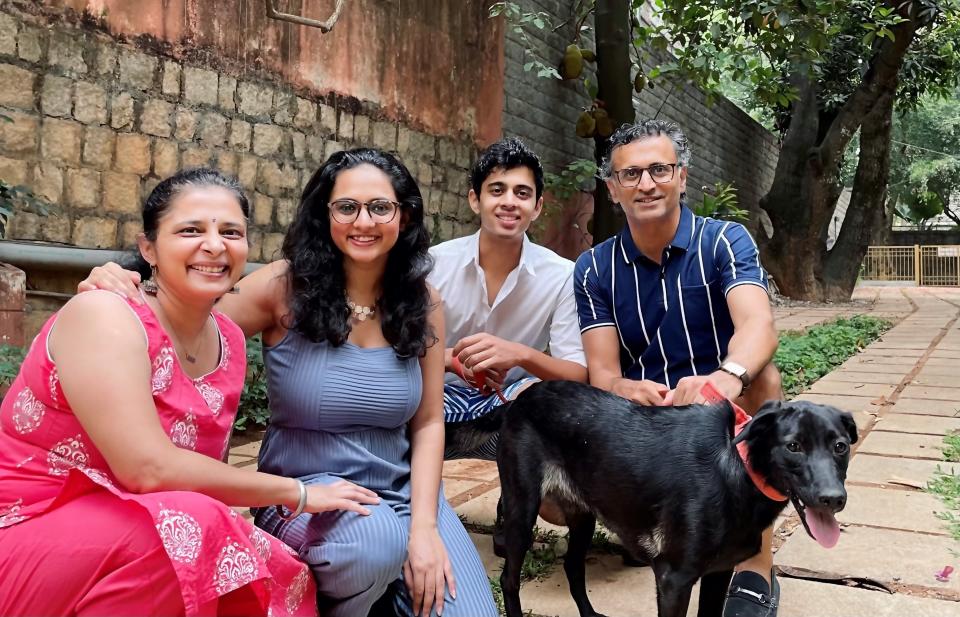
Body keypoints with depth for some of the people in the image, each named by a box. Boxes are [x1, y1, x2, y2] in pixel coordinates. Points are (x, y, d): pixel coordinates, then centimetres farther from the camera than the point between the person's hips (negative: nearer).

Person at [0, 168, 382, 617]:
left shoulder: (230, 341, 2)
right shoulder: (104, 316, -19)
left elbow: (207, 473, 7)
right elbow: (149, 469, -28)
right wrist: (295, 492, -18)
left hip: (138, 547, 6)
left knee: (284, 580, -15)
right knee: (191, 523, -30)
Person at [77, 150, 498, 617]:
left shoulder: (423, 304, -1)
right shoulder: (285, 287, -10)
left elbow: (428, 422, 2)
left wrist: (425, 526, -8)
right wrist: (121, 296, -24)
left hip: (402, 490, 3)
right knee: (376, 541, -34)